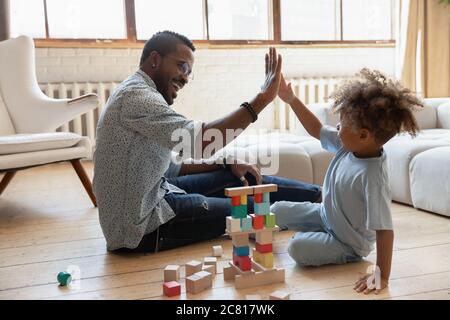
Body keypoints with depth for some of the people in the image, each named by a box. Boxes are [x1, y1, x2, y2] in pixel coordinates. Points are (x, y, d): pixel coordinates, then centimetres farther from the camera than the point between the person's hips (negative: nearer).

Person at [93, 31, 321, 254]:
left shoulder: (138, 94, 12)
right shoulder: (136, 95, -20)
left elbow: (171, 167, 13)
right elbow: (201, 141, -33)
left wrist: (228, 163, 2)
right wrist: (262, 99, -27)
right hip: (140, 226, -9)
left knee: (235, 177, 9)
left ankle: (311, 196, 20)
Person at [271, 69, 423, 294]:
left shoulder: (372, 175, -37)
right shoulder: (349, 146, -13)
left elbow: (384, 230, -35)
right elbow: (316, 130, 3)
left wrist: (382, 276, -33)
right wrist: (291, 99, -1)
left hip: (348, 242, -7)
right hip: (325, 215, 8)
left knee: (296, 247, -24)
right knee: (278, 210, 7)